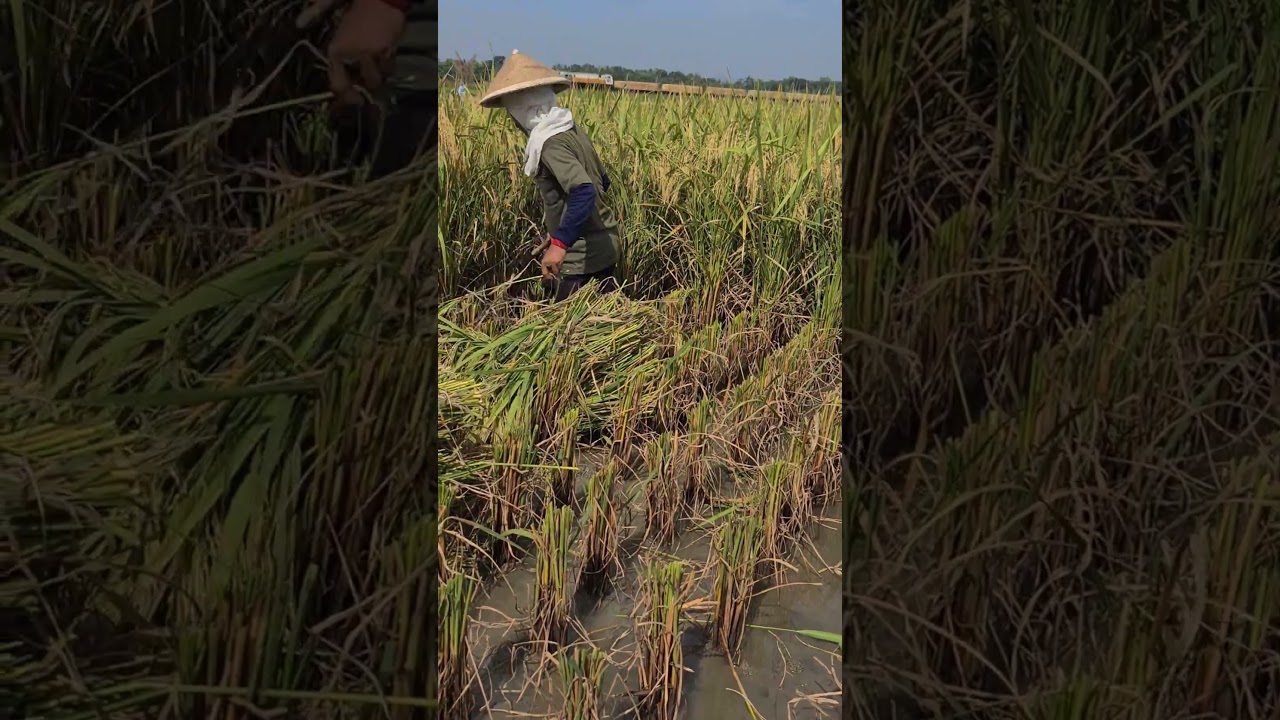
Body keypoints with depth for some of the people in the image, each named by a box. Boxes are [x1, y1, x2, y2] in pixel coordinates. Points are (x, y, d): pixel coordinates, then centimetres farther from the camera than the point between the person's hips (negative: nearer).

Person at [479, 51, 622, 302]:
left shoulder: (551, 142, -18)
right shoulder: (572, 130, 8)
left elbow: (583, 193, -31)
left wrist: (560, 242, -38)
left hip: (581, 255, -9)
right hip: (605, 244, 9)